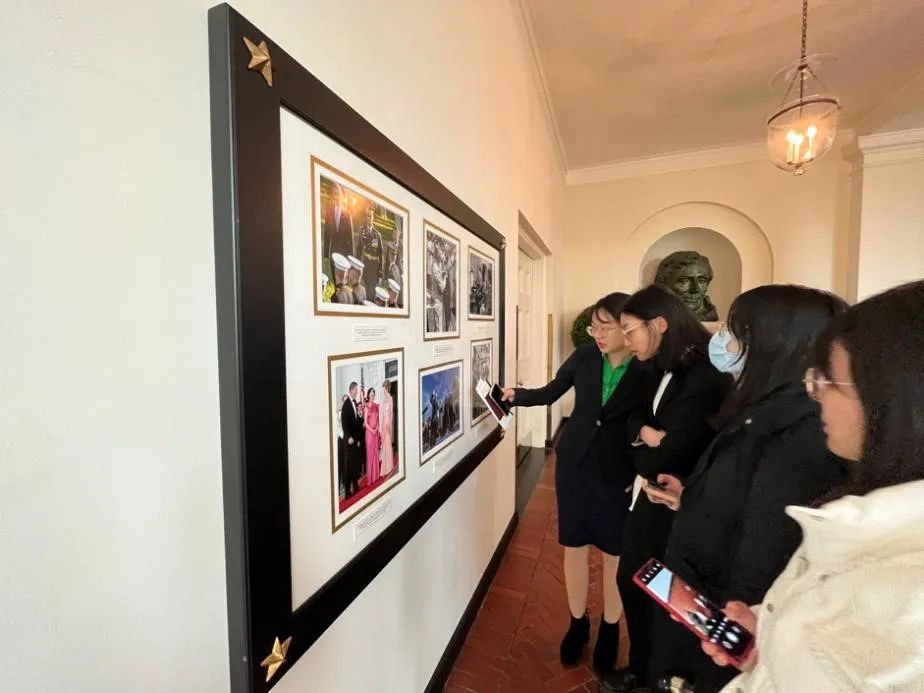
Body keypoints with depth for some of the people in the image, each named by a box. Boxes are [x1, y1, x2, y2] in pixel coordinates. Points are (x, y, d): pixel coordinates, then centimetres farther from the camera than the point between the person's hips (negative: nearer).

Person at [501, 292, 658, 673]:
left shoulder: (648, 372, -14)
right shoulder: (584, 357, -7)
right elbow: (550, 392, 2)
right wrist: (516, 395, -12)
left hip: (618, 475, -2)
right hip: (573, 465, 2)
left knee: (614, 555, 16)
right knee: (574, 548, 16)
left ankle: (609, 628, 43)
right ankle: (578, 623, 40)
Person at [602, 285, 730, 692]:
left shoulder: (705, 377, -25)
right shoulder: (663, 369, 5)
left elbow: (664, 459, -27)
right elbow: (636, 416, 8)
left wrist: (643, 451, -8)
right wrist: (646, 434, -12)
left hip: (676, 507, -8)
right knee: (631, 582, 21)